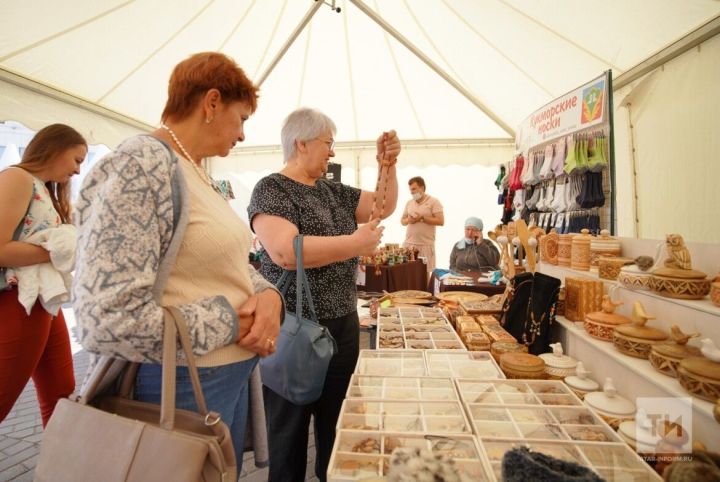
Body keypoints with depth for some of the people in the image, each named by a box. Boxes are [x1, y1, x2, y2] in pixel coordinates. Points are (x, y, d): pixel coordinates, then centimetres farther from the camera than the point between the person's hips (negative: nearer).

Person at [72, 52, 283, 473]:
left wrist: (267, 294, -8)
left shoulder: (199, 174, 8)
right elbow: (108, 320, -27)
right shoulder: (138, 169, -20)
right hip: (183, 386, -9)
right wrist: (231, 322, -19)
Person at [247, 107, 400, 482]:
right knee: (290, 429, 12)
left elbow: (384, 206, 15)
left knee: (337, 423, 20)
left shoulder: (333, 191, 12)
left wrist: (387, 164, 0)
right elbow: (284, 251, -26)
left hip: (343, 325, 7)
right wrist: (358, 242, -20)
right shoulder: (272, 189, -11)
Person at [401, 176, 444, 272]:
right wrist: (408, 220, -6)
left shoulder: (433, 202, -2)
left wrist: (422, 218, -15)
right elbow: (402, 220, 18)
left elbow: (441, 221, -10)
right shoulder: (409, 203, 14)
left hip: (425, 244, -4)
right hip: (409, 243, 5)